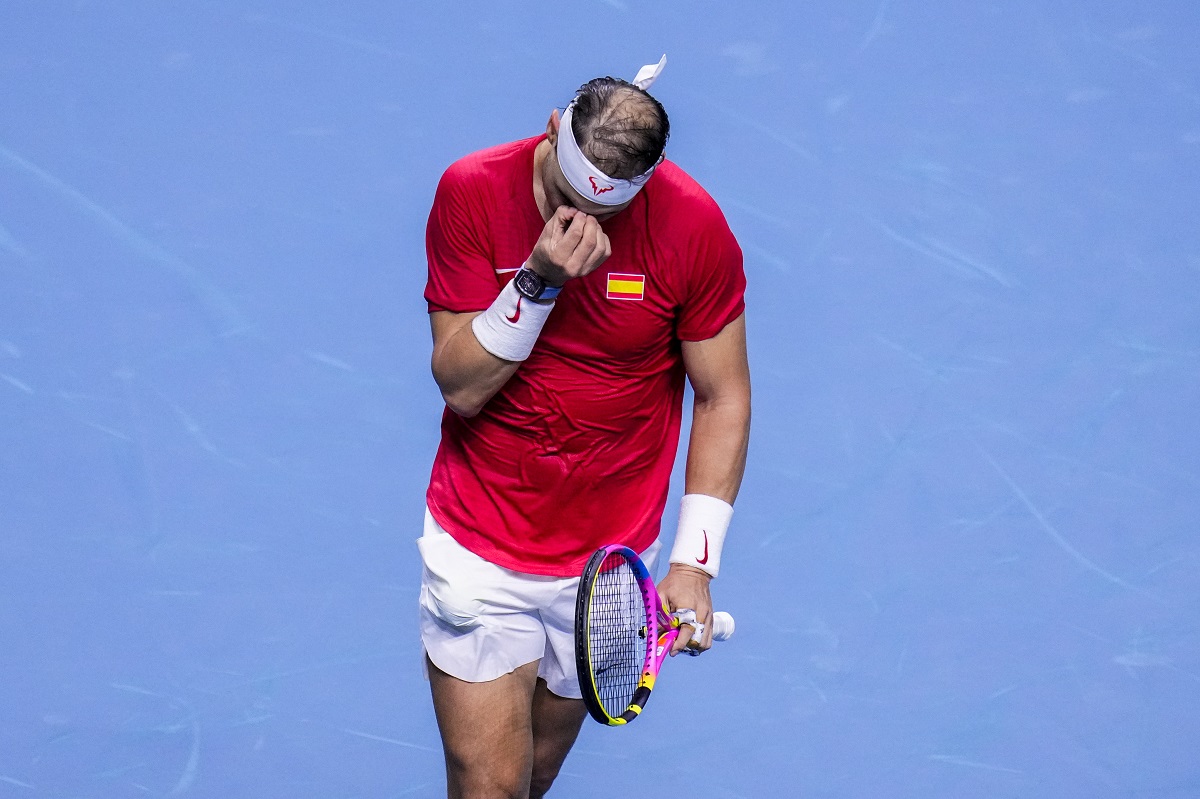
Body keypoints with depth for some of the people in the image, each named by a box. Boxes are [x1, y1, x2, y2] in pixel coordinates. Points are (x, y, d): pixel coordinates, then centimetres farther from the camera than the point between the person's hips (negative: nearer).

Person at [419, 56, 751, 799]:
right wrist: (539, 281, -29)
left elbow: (722, 399, -4)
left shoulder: (693, 227, -14)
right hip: (478, 549, -1)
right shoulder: (472, 193, -13)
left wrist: (693, 560, -11)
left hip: (607, 559, 1)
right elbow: (460, 387, -14)